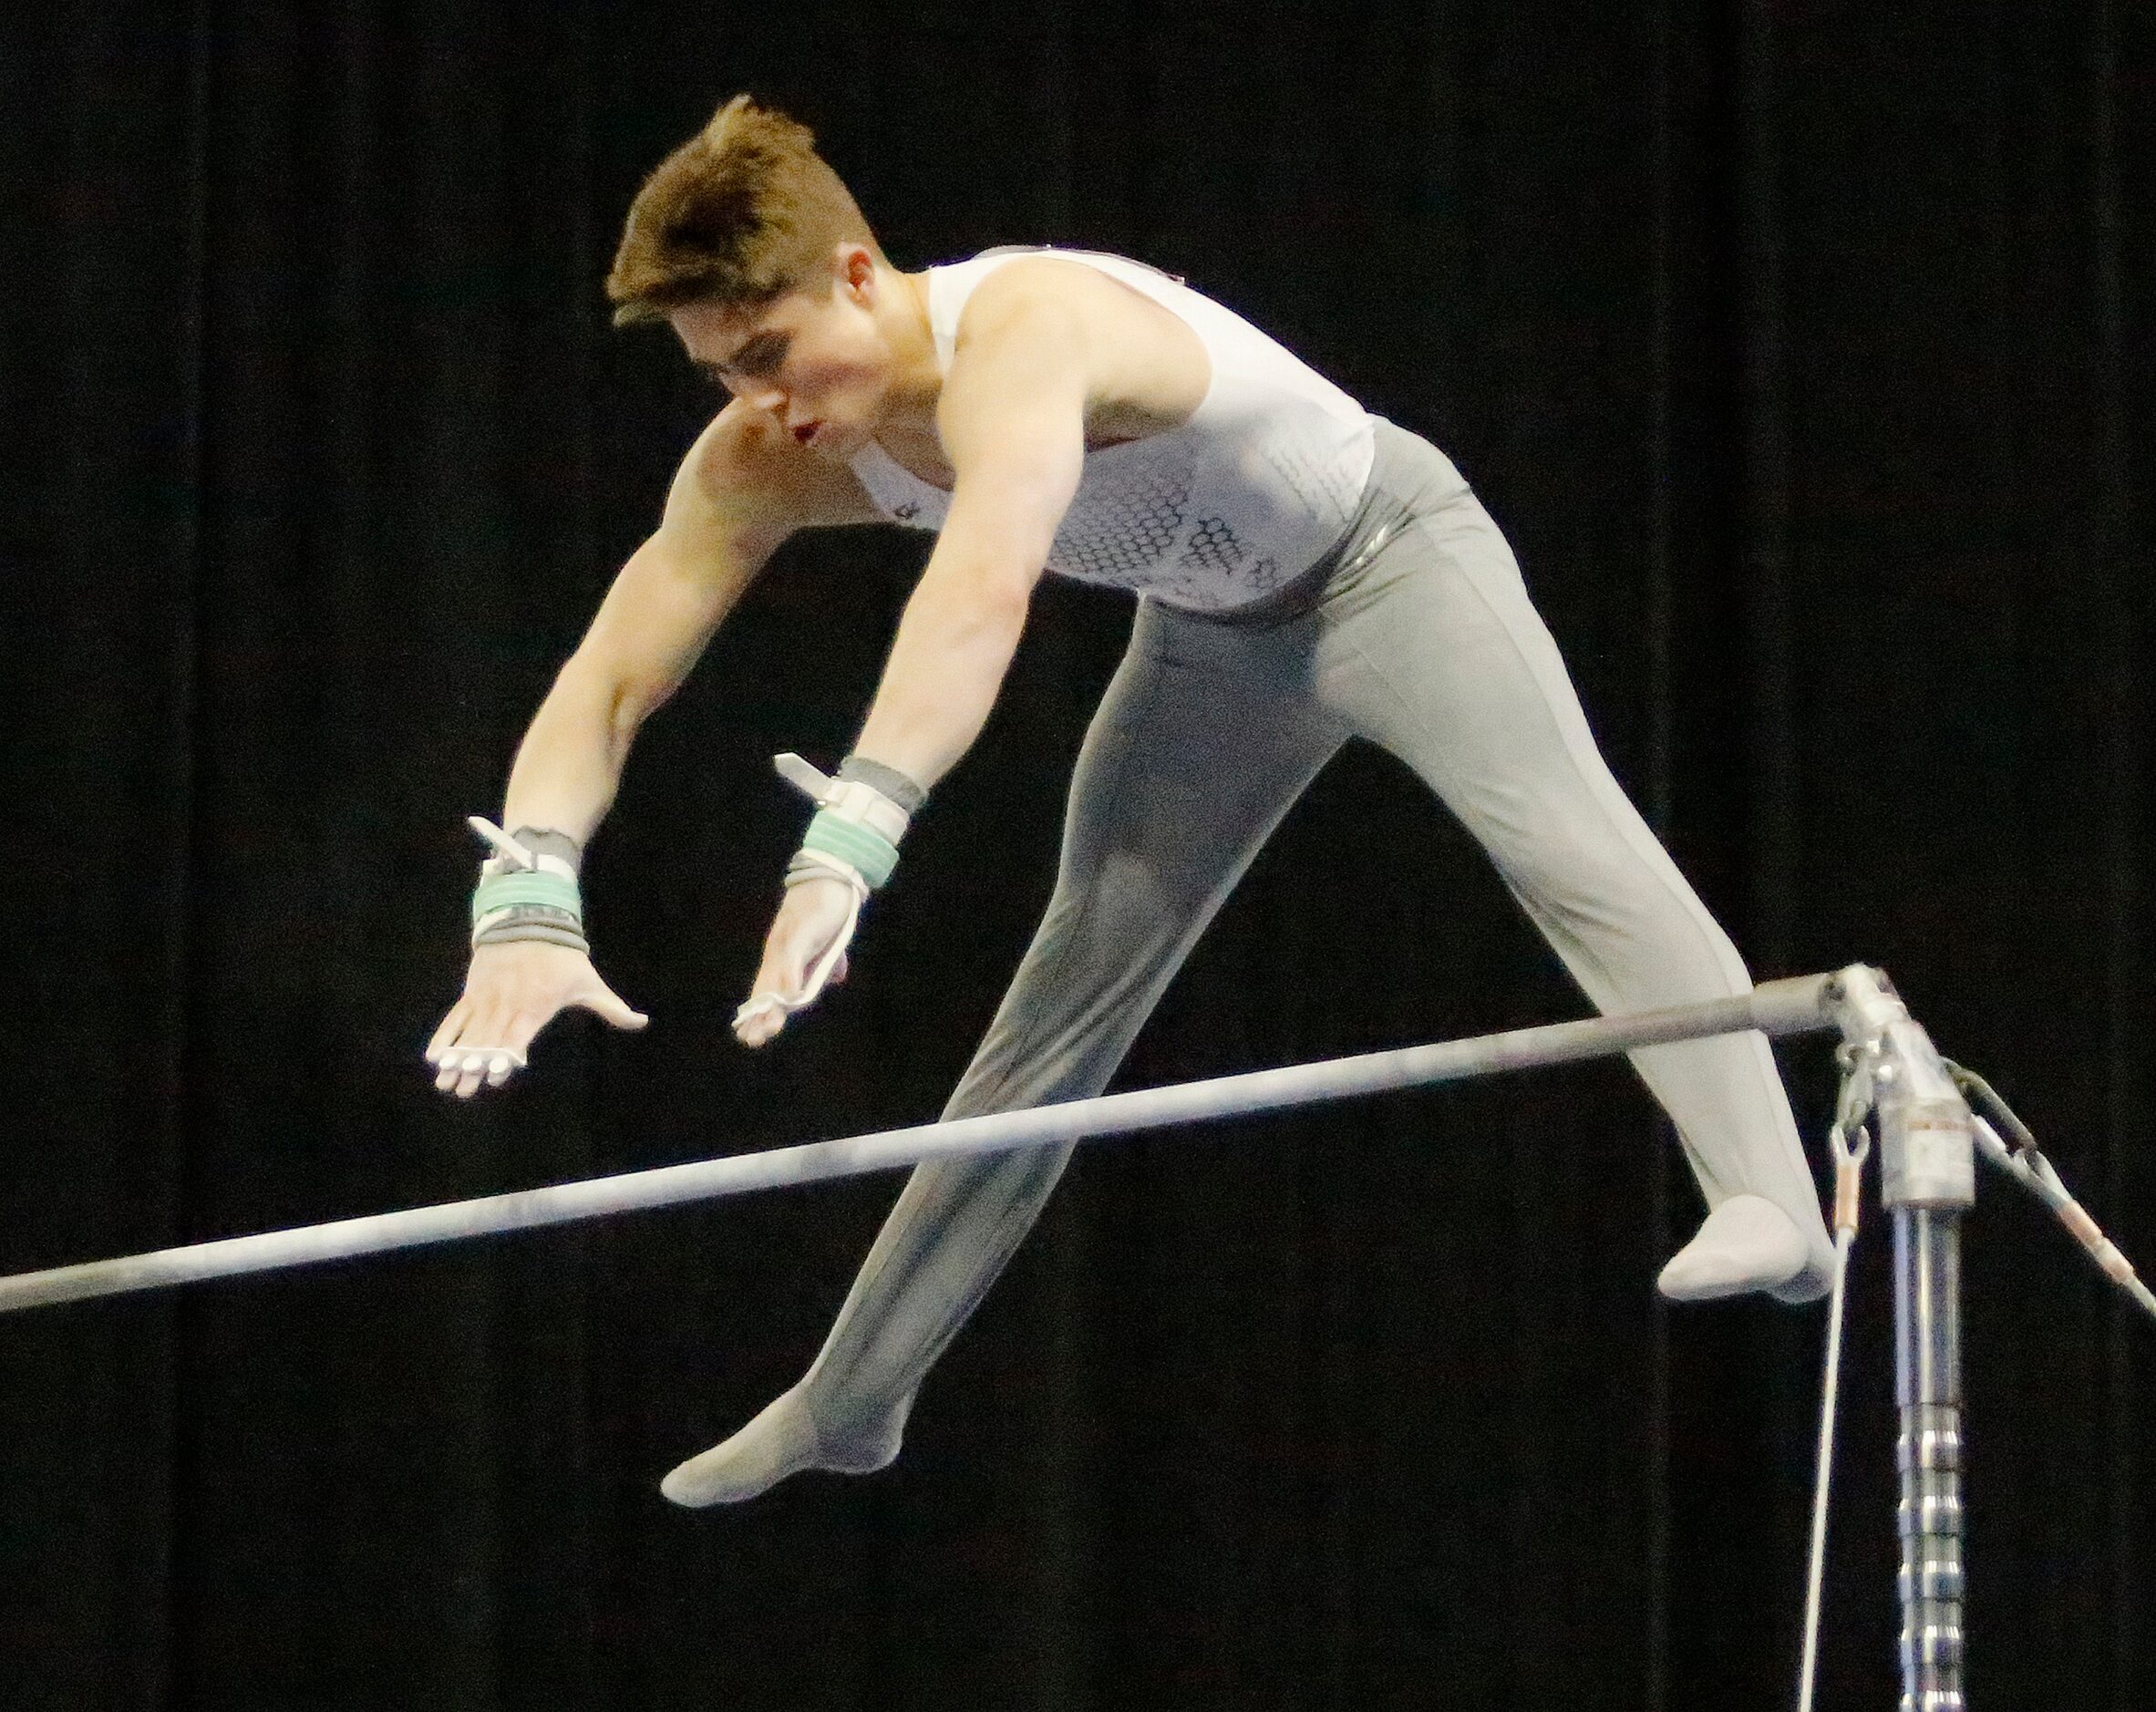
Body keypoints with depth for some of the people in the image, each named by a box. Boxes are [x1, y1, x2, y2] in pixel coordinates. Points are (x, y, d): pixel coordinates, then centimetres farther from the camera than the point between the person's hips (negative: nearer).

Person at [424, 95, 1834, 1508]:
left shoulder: (1024, 329, -41)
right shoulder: (763, 463, -17)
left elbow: (985, 592, -58)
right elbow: (605, 682, -18)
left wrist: (848, 842, -69)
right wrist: (527, 899, -37)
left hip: (1388, 555, -7)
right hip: (1214, 637, 7)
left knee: (1569, 845, -29)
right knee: (1059, 1011, 10)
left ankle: (1770, 1199, -39)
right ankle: (851, 1399, 16)